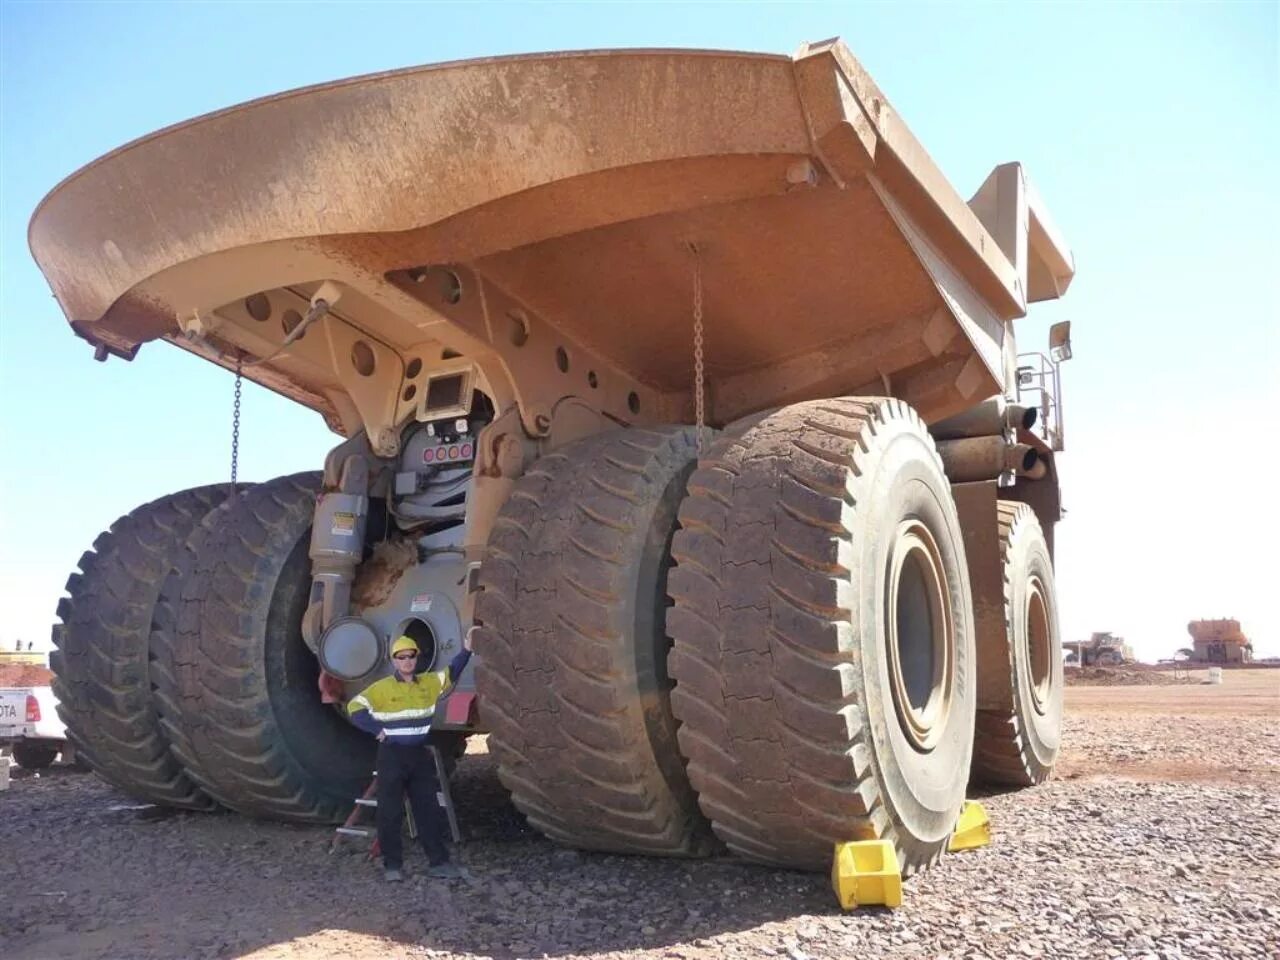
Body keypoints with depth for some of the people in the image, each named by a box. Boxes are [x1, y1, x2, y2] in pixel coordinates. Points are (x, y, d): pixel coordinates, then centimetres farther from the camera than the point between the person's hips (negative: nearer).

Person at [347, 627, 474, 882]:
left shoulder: (428, 683, 6)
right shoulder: (382, 688, -7)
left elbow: (452, 673, 12)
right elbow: (355, 707, -6)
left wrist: (466, 650, -1)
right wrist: (376, 730, -10)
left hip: (420, 754, 4)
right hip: (392, 755, -4)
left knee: (429, 809, 7)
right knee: (390, 812, 2)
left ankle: (438, 862, 12)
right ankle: (392, 865, 12)